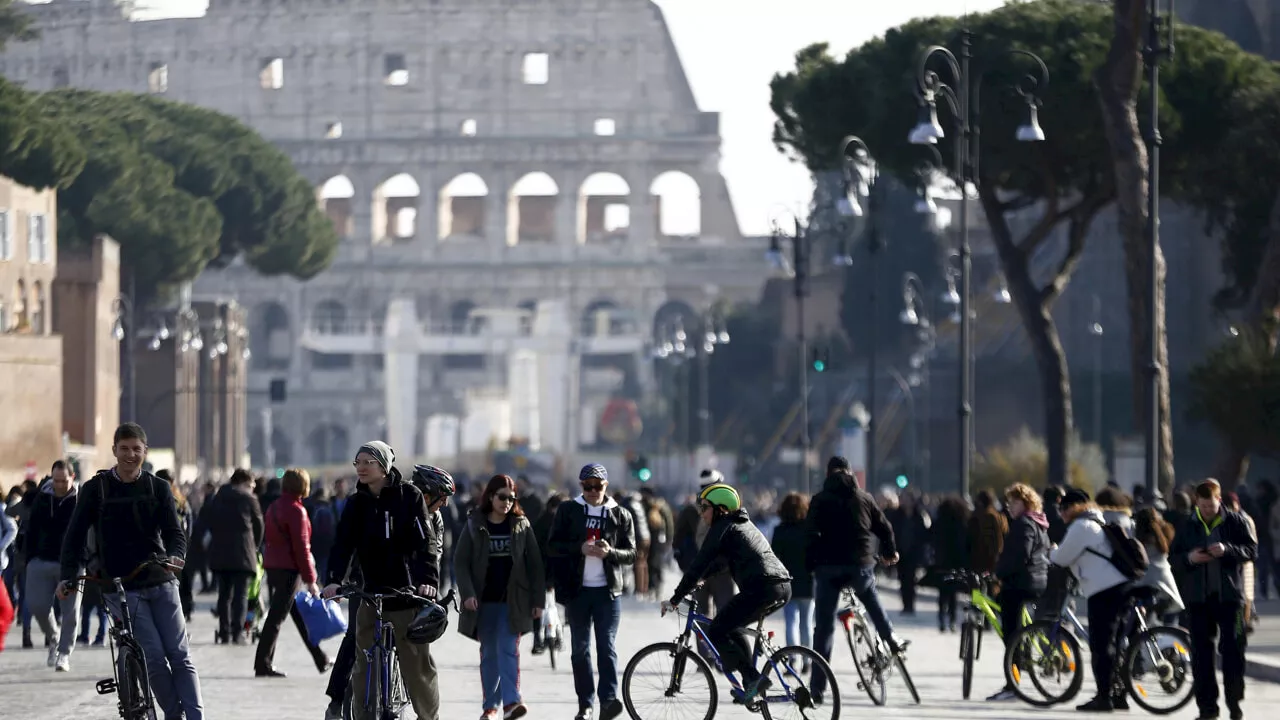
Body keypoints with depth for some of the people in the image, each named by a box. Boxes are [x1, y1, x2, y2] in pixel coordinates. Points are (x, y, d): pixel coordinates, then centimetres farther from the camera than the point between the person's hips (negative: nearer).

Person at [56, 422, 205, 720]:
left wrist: (175, 555, -23)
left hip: (161, 583, 2)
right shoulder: (96, 489, 2)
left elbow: (173, 531, 0)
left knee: (180, 656, -4)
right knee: (154, 657, -11)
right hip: (121, 587, -2)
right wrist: (68, 577, -10)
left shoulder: (158, 488, 6)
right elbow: (75, 535, 3)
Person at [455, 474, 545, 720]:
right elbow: (461, 561, 1)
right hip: (484, 601, 1)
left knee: (508, 649, -13)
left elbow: (534, 564, 5)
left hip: (513, 600, -1)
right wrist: (467, 593, -12)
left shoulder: (521, 525, 5)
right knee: (489, 653, 5)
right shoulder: (474, 526, 4)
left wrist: (538, 600, 0)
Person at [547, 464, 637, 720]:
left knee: (606, 645, -10)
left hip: (608, 590, -1)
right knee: (580, 648, 4)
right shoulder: (568, 510, 6)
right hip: (577, 590, 1)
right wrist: (581, 548, -16)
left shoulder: (620, 515, 6)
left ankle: (609, 699, -18)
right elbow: (554, 546, 0)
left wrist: (610, 552, -16)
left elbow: (631, 553, 5)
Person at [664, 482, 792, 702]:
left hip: (761, 589, -9)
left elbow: (700, 564, -3)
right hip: (784, 587, 9)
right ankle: (751, 683, 19)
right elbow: (720, 559, 39)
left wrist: (674, 599, 1)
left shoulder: (722, 528, -1)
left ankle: (753, 679, -6)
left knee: (716, 632, 1)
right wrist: (698, 579, 37)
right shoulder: (743, 523, 27)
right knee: (733, 627, 26)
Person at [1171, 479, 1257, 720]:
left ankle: (1234, 700, 9)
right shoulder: (1186, 527, 7)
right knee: (1201, 652, 2)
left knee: (1233, 647, -4)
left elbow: (1252, 551, -2)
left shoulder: (1235, 522, 2)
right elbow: (1173, 559, 9)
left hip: (1229, 594, -2)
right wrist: (1189, 558, -13)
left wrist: (1227, 550, -19)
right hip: (1197, 598, 2)